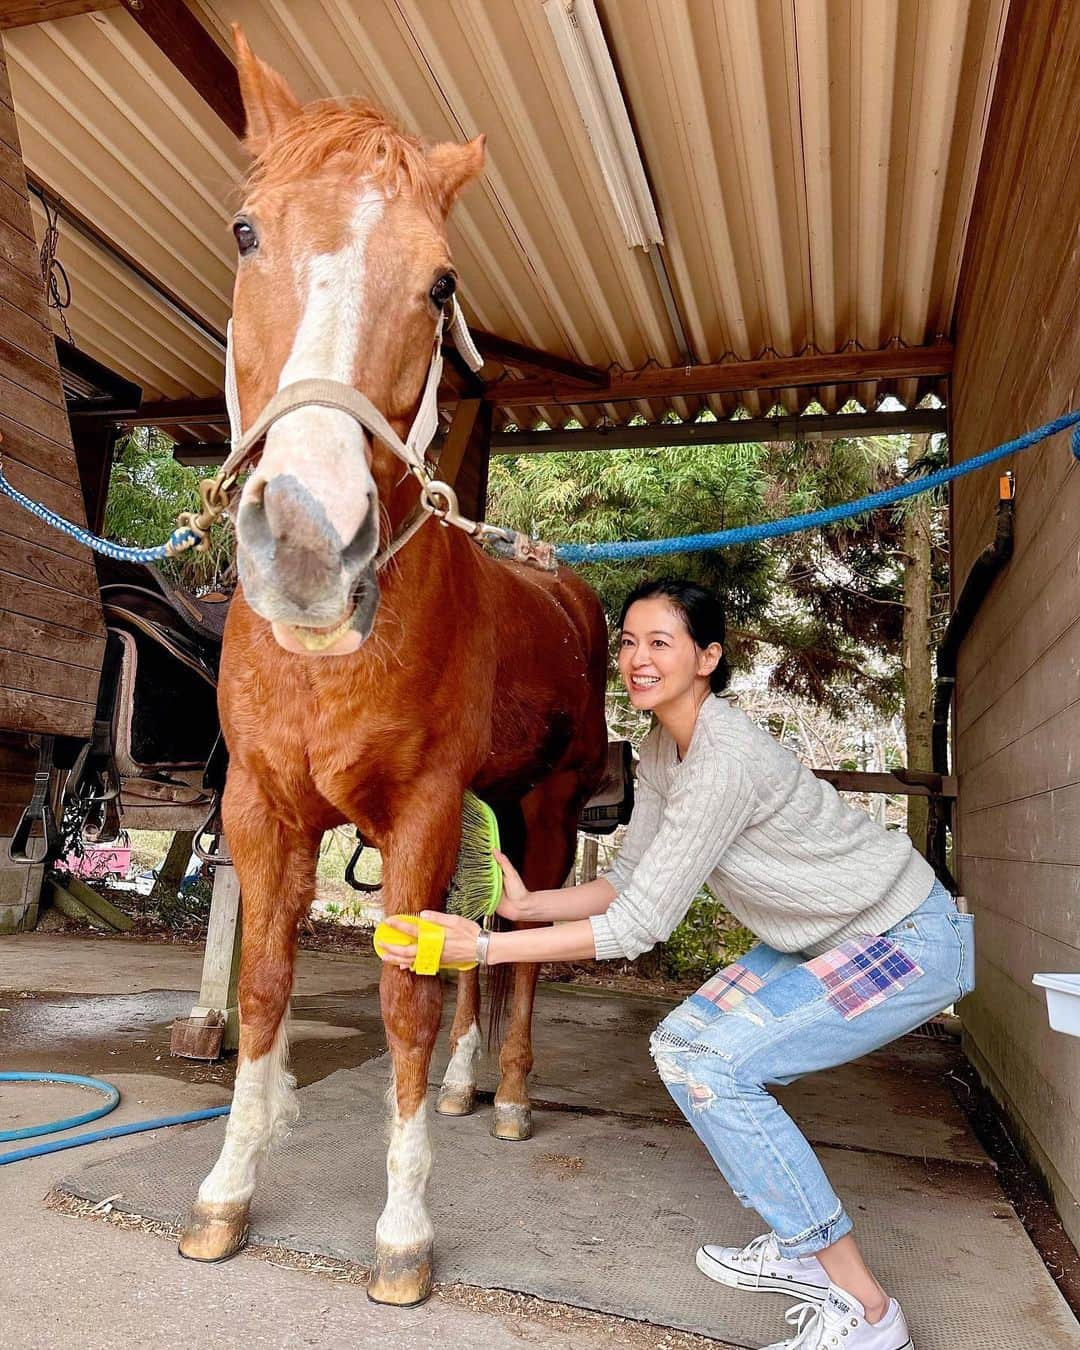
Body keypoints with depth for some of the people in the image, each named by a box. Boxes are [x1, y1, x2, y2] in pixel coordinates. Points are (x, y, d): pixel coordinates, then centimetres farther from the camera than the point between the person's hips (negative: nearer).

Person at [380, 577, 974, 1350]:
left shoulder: (727, 760, -31)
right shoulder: (662, 749, -2)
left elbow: (640, 927, -30)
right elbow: (631, 882, 1)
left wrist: (482, 947, -29)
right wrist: (530, 904, -14)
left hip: (908, 941, -9)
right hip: (823, 936, 9)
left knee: (712, 1065, -18)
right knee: (681, 1044, 6)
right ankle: (800, 1250, 22)